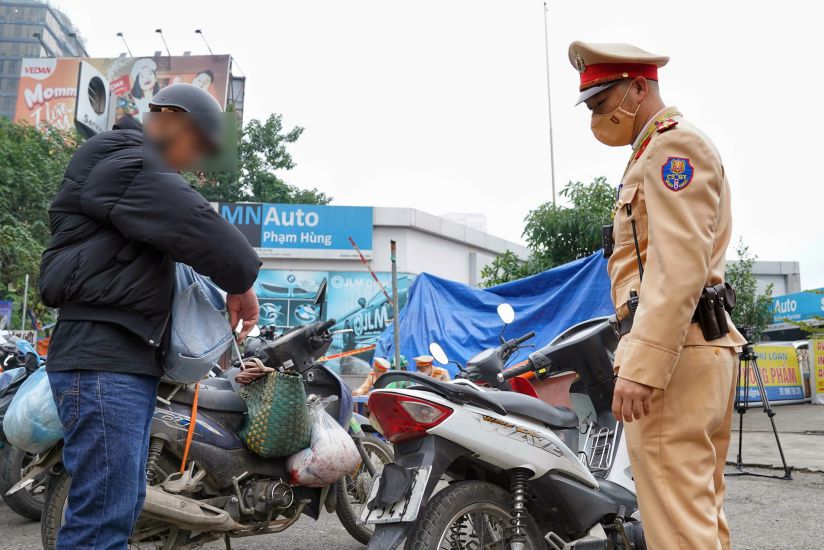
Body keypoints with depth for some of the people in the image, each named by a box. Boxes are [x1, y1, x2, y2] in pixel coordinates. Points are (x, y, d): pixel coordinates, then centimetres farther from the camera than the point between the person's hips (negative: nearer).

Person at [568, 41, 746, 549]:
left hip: (672, 350, -11)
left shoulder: (674, 144, -6)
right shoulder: (656, 154, 26)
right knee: (702, 509, 14)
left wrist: (641, 367, -23)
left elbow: (680, 266, -18)